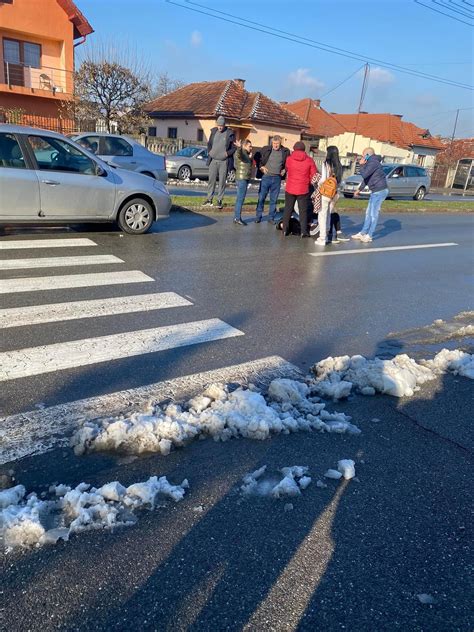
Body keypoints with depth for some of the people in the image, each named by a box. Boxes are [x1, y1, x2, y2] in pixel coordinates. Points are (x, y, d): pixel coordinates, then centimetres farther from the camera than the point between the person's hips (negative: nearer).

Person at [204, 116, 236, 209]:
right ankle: (209, 199, 10)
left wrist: (227, 153, -13)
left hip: (224, 161, -3)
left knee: (222, 181, 1)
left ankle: (219, 200, 7)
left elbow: (234, 147, 0)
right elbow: (209, 143, 19)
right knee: (211, 180, 4)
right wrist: (210, 151, 3)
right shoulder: (214, 131, 8)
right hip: (213, 160, 3)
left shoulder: (230, 133, -4)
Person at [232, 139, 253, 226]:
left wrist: (250, 158, 15)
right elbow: (239, 154, -34)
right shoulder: (240, 152, -8)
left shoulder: (245, 153, 21)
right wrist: (239, 147, -53)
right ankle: (237, 218, -10)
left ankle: (236, 217, 17)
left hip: (245, 178, 10)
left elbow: (249, 165, 29)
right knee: (240, 198, -11)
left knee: (240, 198, 12)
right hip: (241, 178, -10)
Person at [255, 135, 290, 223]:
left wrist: (285, 170, 2)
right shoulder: (266, 149, 0)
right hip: (266, 176, -1)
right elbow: (258, 159, 9)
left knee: (274, 199, 7)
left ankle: (271, 217, 17)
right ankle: (258, 217, 10)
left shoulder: (285, 151, 3)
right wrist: (261, 167, -3)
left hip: (277, 178, 1)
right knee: (261, 197, 1)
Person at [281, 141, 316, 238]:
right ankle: (304, 231, 3)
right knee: (303, 210, 6)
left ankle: (285, 230, 13)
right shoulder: (309, 160, -4)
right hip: (303, 190, -1)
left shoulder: (289, 159, -2)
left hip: (290, 189, 1)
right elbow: (313, 176, -2)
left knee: (288, 209, 12)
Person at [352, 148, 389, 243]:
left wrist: (362, 165, -7)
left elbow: (364, 174, -23)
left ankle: (369, 236, 0)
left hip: (380, 191, -10)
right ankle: (363, 233, 21)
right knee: (369, 213, 14)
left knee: (373, 213, -5)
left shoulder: (373, 163, -15)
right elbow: (366, 178, 25)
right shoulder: (371, 163, 18)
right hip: (375, 191, 11)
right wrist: (359, 189, 28)